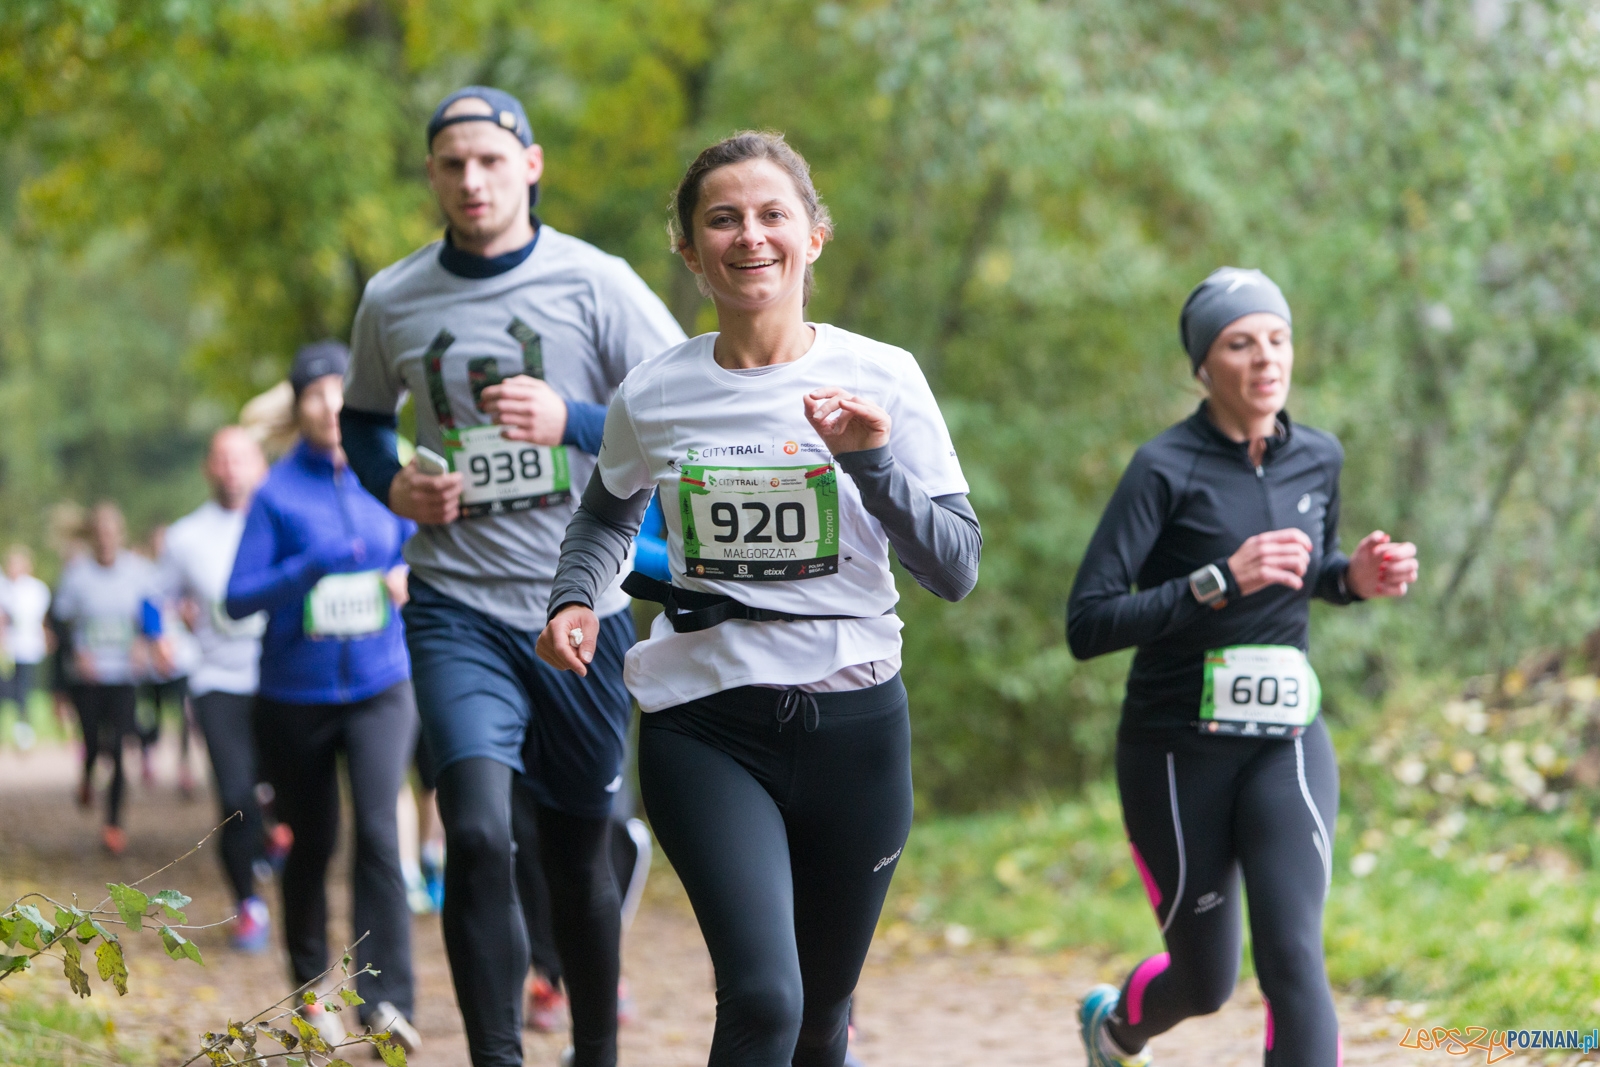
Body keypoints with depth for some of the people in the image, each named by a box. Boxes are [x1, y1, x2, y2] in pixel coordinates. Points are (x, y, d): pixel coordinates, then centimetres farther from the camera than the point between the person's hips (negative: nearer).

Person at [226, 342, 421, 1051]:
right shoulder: (277, 492, -4)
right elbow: (239, 599, -8)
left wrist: (407, 579, -8)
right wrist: (313, 566, -23)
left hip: (379, 687, 0)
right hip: (296, 694, 0)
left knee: (377, 831, -17)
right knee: (312, 845, 11)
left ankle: (386, 999, -19)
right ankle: (310, 993, 28)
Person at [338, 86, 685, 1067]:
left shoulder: (596, 284, -4)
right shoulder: (392, 302, 4)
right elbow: (363, 418, 22)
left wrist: (571, 421, -20)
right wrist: (395, 485, 1)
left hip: (582, 603, 0)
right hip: (458, 606, 0)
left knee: (578, 847, 11)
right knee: (479, 833, -19)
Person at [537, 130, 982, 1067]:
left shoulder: (881, 380, -3)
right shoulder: (652, 397, 1)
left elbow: (957, 569, -7)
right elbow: (610, 511, 22)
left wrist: (872, 460, -21)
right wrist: (577, 598, 3)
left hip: (852, 718, 1)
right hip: (705, 719, -1)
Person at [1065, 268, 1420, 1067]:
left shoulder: (1318, 459, 2)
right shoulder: (1165, 469, -13)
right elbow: (1087, 625, -20)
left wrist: (1358, 577, 0)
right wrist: (1220, 583, -28)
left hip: (1287, 746, 3)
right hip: (1178, 755, -3)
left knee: (1293, 961, -17)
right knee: (1206, 984, 12)